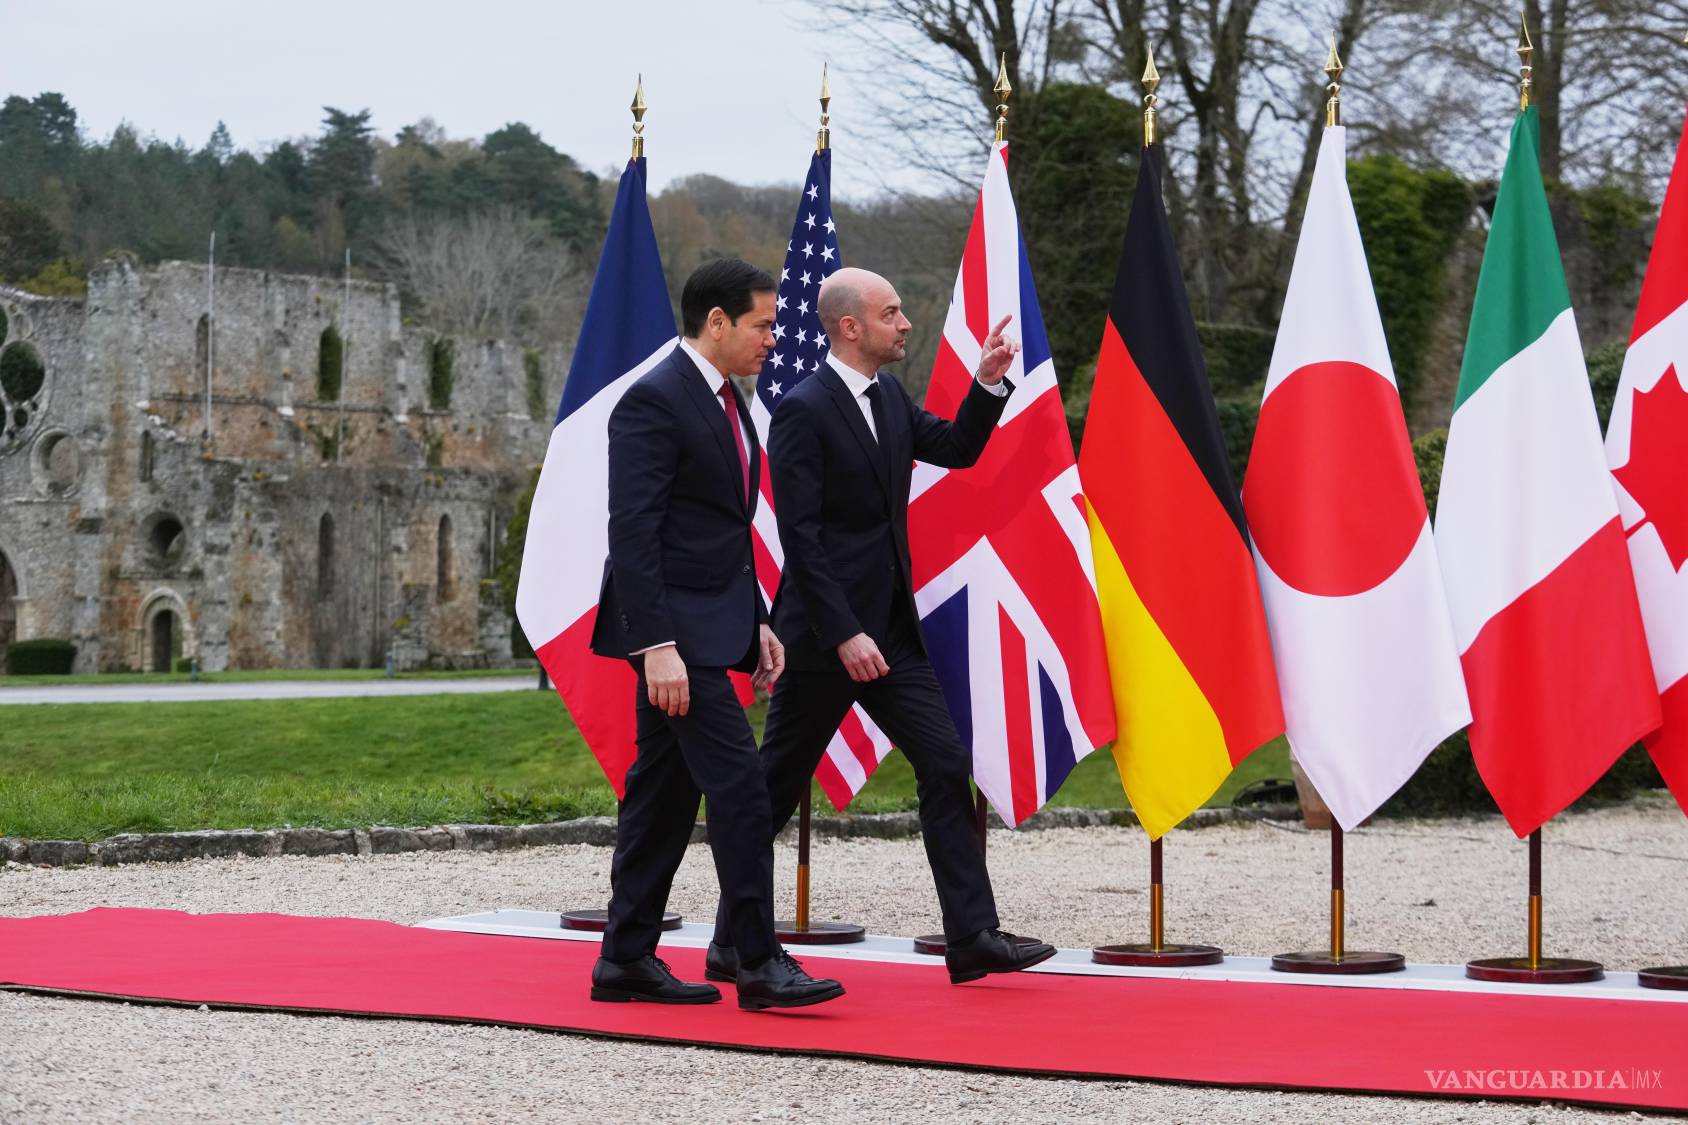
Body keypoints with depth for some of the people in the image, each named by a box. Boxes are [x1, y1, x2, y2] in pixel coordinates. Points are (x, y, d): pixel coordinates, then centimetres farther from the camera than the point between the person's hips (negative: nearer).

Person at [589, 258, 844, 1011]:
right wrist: (658, 646, -24)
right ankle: (760, 964, -7)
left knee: (663, 790, 11)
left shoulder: (723, 401, 16)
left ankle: (626, 959, 16)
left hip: (706, 623, 10)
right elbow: (633, 532, -20)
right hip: (671, 625, -10)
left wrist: (757, 621, 17)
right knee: (738, 782, -11)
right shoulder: (655, 401, -14)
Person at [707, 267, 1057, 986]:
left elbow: (955, 449, 23)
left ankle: (972, 937, 2)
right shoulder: (803, 409, -15)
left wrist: (989, 384, 6)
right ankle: (731, 946, 13)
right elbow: (800, 536, -19)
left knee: (946, 766, 0)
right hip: (825, 634, -8)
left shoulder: (889, 398, 10)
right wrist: (844, 635, -22)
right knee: (777, 786, 2)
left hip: (890, 628, 8)